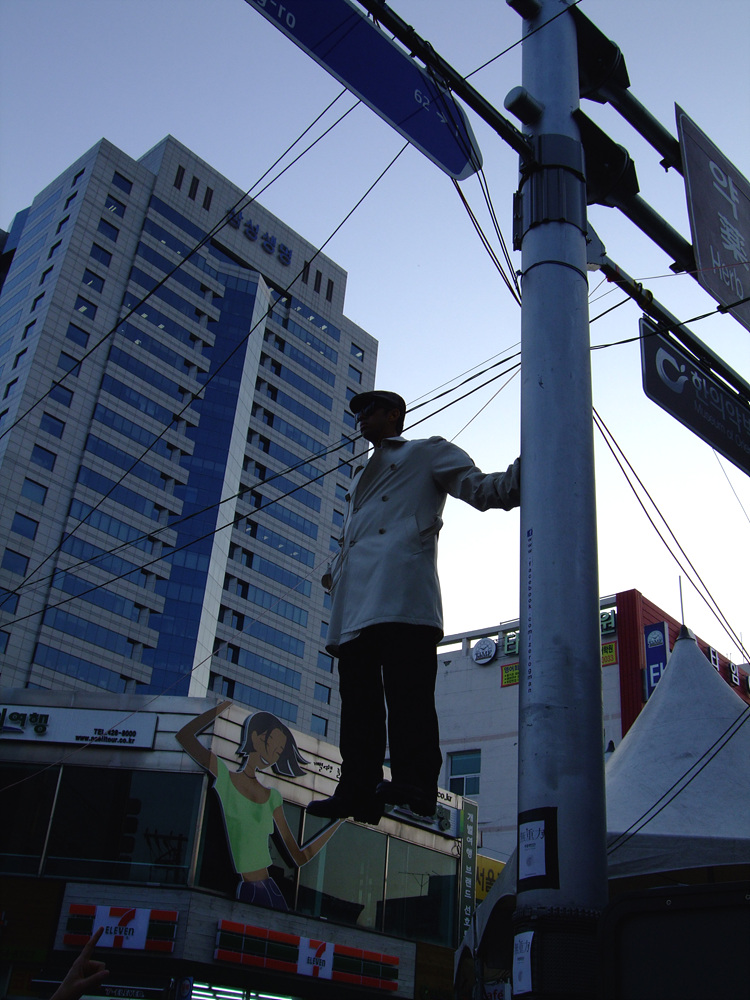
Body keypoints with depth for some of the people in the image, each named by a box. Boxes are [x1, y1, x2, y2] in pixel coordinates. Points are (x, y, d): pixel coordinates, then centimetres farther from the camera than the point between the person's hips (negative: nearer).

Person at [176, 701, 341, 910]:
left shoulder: (272, 797, 15)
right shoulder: (224, 776, 0)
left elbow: (300, 857, 14)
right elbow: (184, 735, -15)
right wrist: (225, 705, -3)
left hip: (272, 892, 6)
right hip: (242, 893, -6)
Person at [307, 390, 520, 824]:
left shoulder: (428, 453, 19)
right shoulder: (361, 479, 39)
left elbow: (482, 489, 6)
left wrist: (522, 475, -12)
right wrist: (335, 573, 16)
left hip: (401, 593, -7)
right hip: (355, 602, 7)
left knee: (406, 690, -17)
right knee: (358, 697, 0)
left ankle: (414, 782, -21)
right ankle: (358, 791, -1)